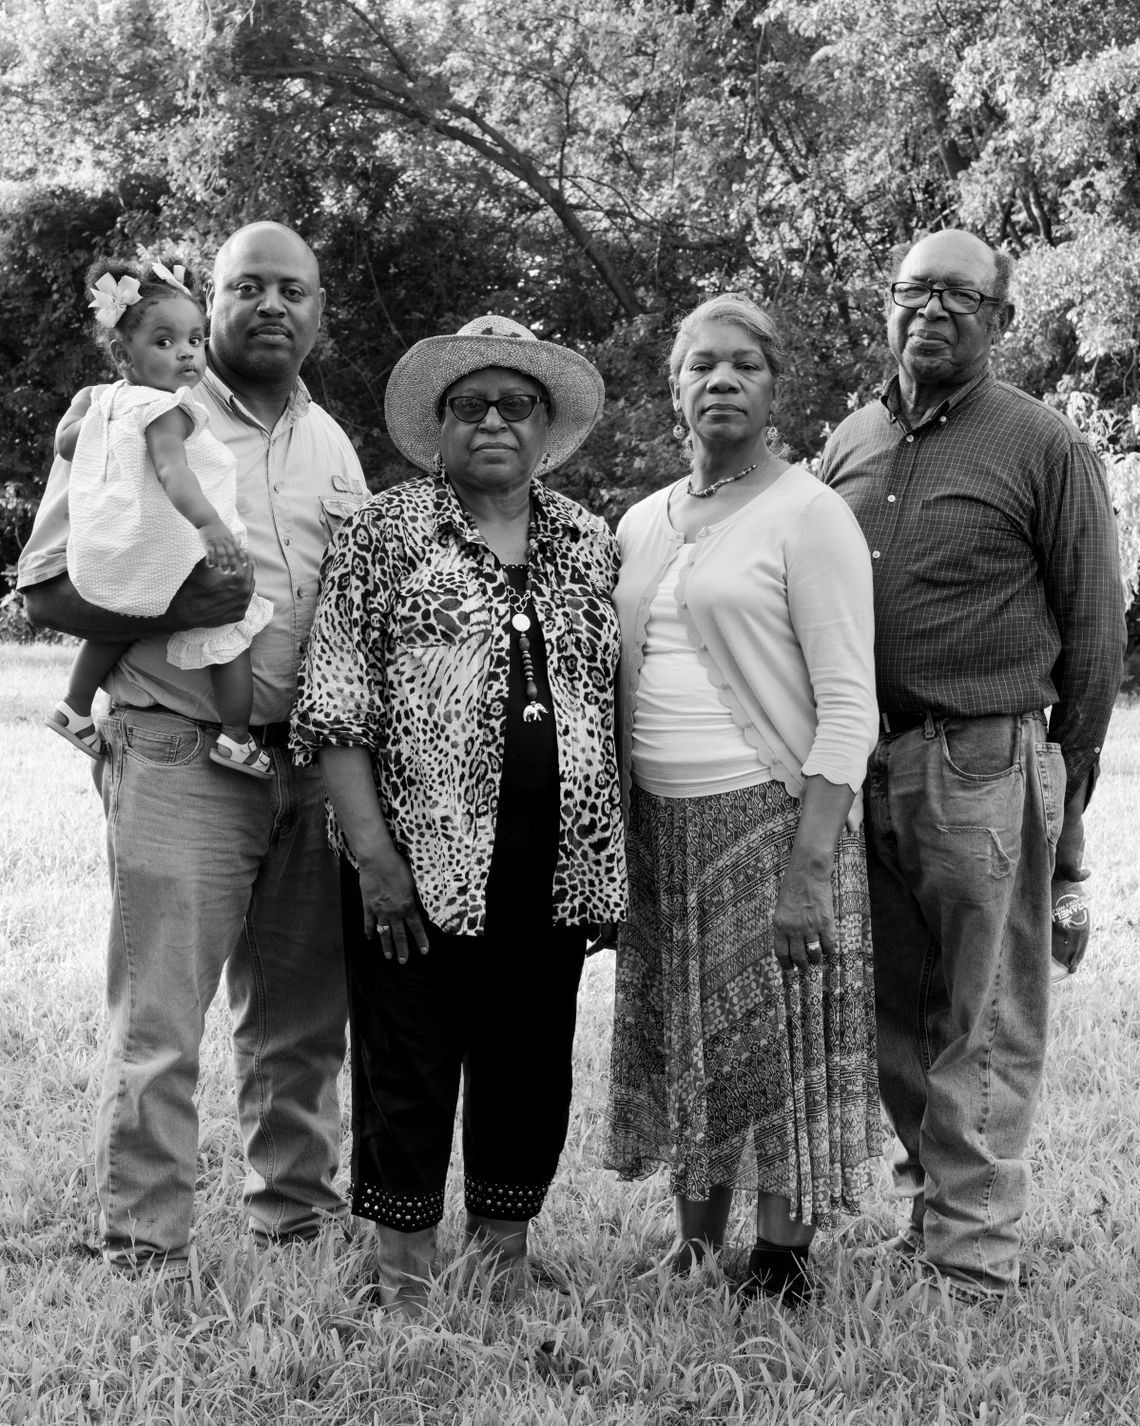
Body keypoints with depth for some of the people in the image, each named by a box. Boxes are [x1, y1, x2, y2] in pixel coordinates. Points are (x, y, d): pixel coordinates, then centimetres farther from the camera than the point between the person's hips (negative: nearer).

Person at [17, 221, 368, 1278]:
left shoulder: (331, 443, 16)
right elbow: (46, 588, -5)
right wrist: (173, 606, -21)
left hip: (313, 761, 5)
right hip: (181, 757, -5)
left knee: (302, 1015, 11)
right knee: (158, 1024, -4)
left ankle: (297, 1216, 26)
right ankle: (144, 1257, 5)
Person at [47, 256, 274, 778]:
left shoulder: (103, 400, 9)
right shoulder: (166, 408, -17)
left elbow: (64, 445, 24)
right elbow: (172, 471, -34)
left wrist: (83, 401, 41)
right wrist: (209, 523, -48)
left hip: (100, 569, 9)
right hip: (167, 566, -9)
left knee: (114, 625, 35)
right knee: (229, 632, 7)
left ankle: (76, 707, 46)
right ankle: (237, 737, 7)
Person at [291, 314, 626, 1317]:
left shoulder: (590, 545, 13)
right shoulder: (384, 534, 1)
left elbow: (614, 703, 15)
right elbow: (337, 707, -5)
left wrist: (612, 858, 8)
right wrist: (373, 852, -13)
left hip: (557, 860, 4)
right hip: (419, 856, -4)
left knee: (533, 1064, 11)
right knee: (408, 1067, 2)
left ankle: (505, 1255, 27)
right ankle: (406, 1276, 16)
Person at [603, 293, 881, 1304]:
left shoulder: (807, 513, -5)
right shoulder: (642, 524, 13)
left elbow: (847, 707, -11)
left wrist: (808, 866, -18)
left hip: (769, 819, -6)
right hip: (659, 827, 6)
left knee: (778, 1056, 1)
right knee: (678, 1046, 11)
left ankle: (784, 1270, 15)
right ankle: (693, 1249, 26)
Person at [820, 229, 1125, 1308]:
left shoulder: (1044, 449, -2)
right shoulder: (849, 444, 13)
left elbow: (1092, 631, 1)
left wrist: (1066, 785, 1)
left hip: (982, 767, -5)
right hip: (861, 764, 5)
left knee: (980, 1027, 1)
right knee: (896, 1013, 14)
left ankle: (971, 1261, 8)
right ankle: (931, 1193, 31)